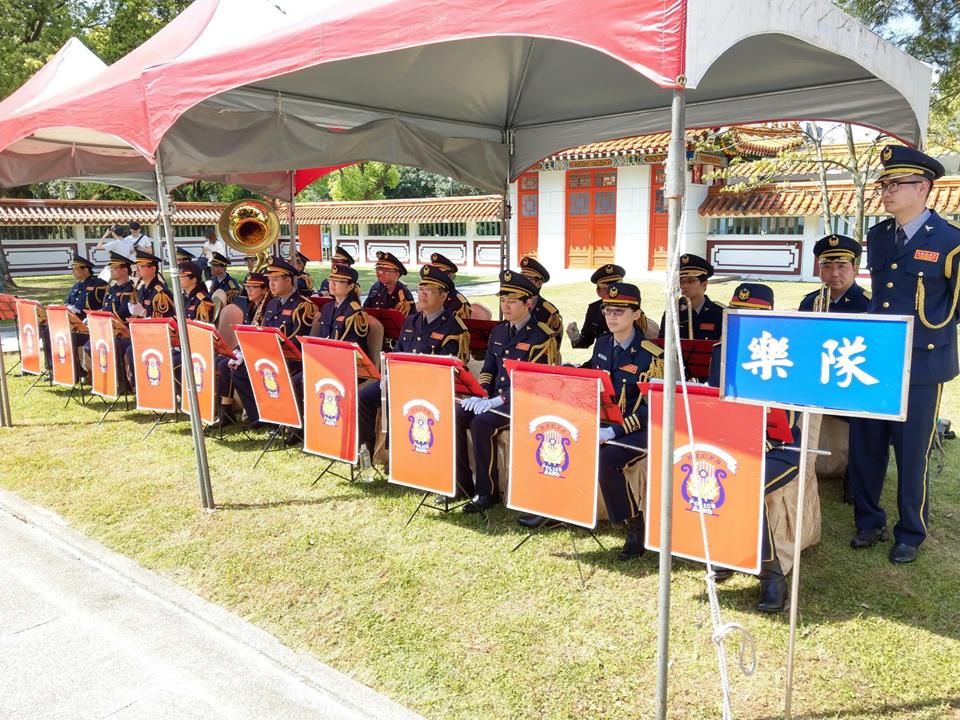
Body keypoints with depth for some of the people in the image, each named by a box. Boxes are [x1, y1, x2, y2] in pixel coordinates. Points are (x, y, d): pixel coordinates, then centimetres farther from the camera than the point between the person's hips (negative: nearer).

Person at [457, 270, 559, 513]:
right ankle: (462, 483, -3)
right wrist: (480, 395, -5)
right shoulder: (498, 330, 13)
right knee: (453, 417, -15)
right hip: (494, 397, 7)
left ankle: (486, 492, -14)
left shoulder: (543, 336, -10)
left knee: (481, 424, -30)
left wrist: (497, 401, -22)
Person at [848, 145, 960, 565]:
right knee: (864, 446, 9)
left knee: (911, 453, 5)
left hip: (920, 367, -5)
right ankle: (869, 521, 28)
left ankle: (911, 534, 24)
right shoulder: (877, 237, 8)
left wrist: (923, 334, -4)